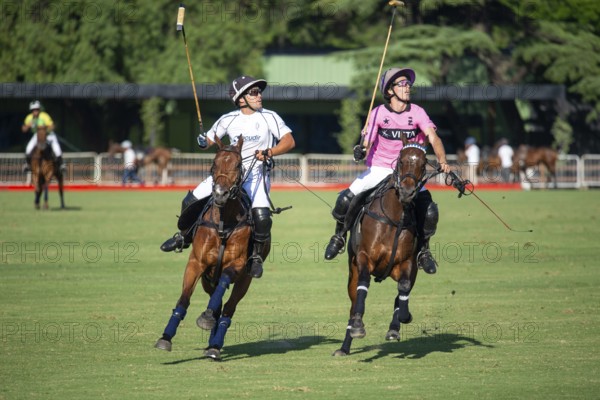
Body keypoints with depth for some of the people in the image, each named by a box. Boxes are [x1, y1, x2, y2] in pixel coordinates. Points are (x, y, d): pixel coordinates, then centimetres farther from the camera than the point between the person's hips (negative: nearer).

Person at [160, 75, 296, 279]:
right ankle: (185, 236, 27)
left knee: (261, 217, -27)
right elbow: (209, 140, 8)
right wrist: (203, 142, -16)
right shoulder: (228, 119, -1)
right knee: (191, 201, -3)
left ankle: (256, 256, -1)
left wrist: (269, 152, -28)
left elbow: (289, 141, -12)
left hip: (256, 174, -3)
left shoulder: (269, 117, -8)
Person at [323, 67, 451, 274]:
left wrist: (442, 160, -34)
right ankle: (339, 236, 13)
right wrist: (361, 150, -29)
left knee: (429, 210, -19)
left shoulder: (417, 113, -7)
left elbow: (433, 138, -17)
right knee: (346, 199, -16)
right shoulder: (378, 113, -6)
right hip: (379, 169, 0)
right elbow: (367, 143, -5)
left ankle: (423, 250, 6)